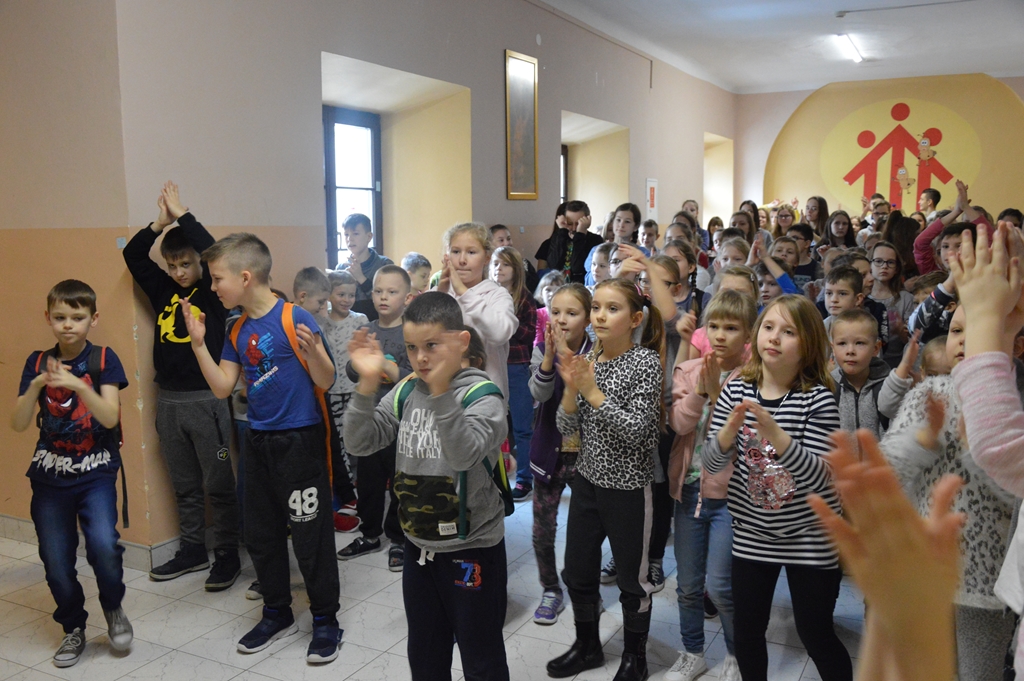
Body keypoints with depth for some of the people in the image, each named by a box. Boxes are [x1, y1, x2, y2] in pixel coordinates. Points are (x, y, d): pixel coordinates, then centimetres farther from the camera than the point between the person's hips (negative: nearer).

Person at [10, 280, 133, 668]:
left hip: (96, 472, -3)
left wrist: (78, 385, -29)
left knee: (103, 545, -20)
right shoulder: (37, 362, 2)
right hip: (50, 476, 3)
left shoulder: (104, 359, -6)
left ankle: (113, 608, 9)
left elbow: (110, 417, -16)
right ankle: (73, 629, 29)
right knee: (56, 562, 5)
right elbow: (18, 424, -4)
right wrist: (37, 385, -19)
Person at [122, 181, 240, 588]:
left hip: (206, 399, -6)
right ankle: (192, 552, 27)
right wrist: (160, 222, -7)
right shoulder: (163, 290, 9)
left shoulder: (212, 290, -5)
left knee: (218, 483, 1)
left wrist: (182, 214, -15)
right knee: (183, 485, 15)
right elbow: (132, 256, 5)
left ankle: (228, 556, 11)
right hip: (168, 400, 6)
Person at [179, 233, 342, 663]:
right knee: (260, 534, 16)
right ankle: (277, 614, 34)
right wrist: (198, 343, -2)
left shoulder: (295, 319, -14)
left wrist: (312, 349, -34)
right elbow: (223, 388, 5)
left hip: (300, 440, -7)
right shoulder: (238, 331, 7)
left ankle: (325, 620, 18)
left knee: (310, 535, 1)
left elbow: (326, 382, -15)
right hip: (258, 442, 8)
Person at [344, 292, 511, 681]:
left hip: (472, 548, -6)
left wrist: (441, 391, -39)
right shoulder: (406, 393, 1)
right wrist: (368, 384, -17)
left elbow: (464, 454, -32)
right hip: (418, 546, 6)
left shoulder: (481, 396, -17)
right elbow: (361, 444, -5)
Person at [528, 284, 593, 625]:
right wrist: (550, 356, -35)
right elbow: (539, 393, -20)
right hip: (549, 452, 2)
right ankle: (551, 590, 31)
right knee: (543, 527, 11)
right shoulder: (542, 350, -3)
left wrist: (567, 356, -33)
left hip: (585, 453, -2)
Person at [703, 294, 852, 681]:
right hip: (751, 535, 3)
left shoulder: (818, 398, -13)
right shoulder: (735, 391, -3)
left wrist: (777, 435, -36)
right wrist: (730, 430, -25)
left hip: (808, 537, -3)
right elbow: (711, 465, -5)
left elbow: (819, 478, -21)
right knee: (746, 633, 14)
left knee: (815, 636, 8)